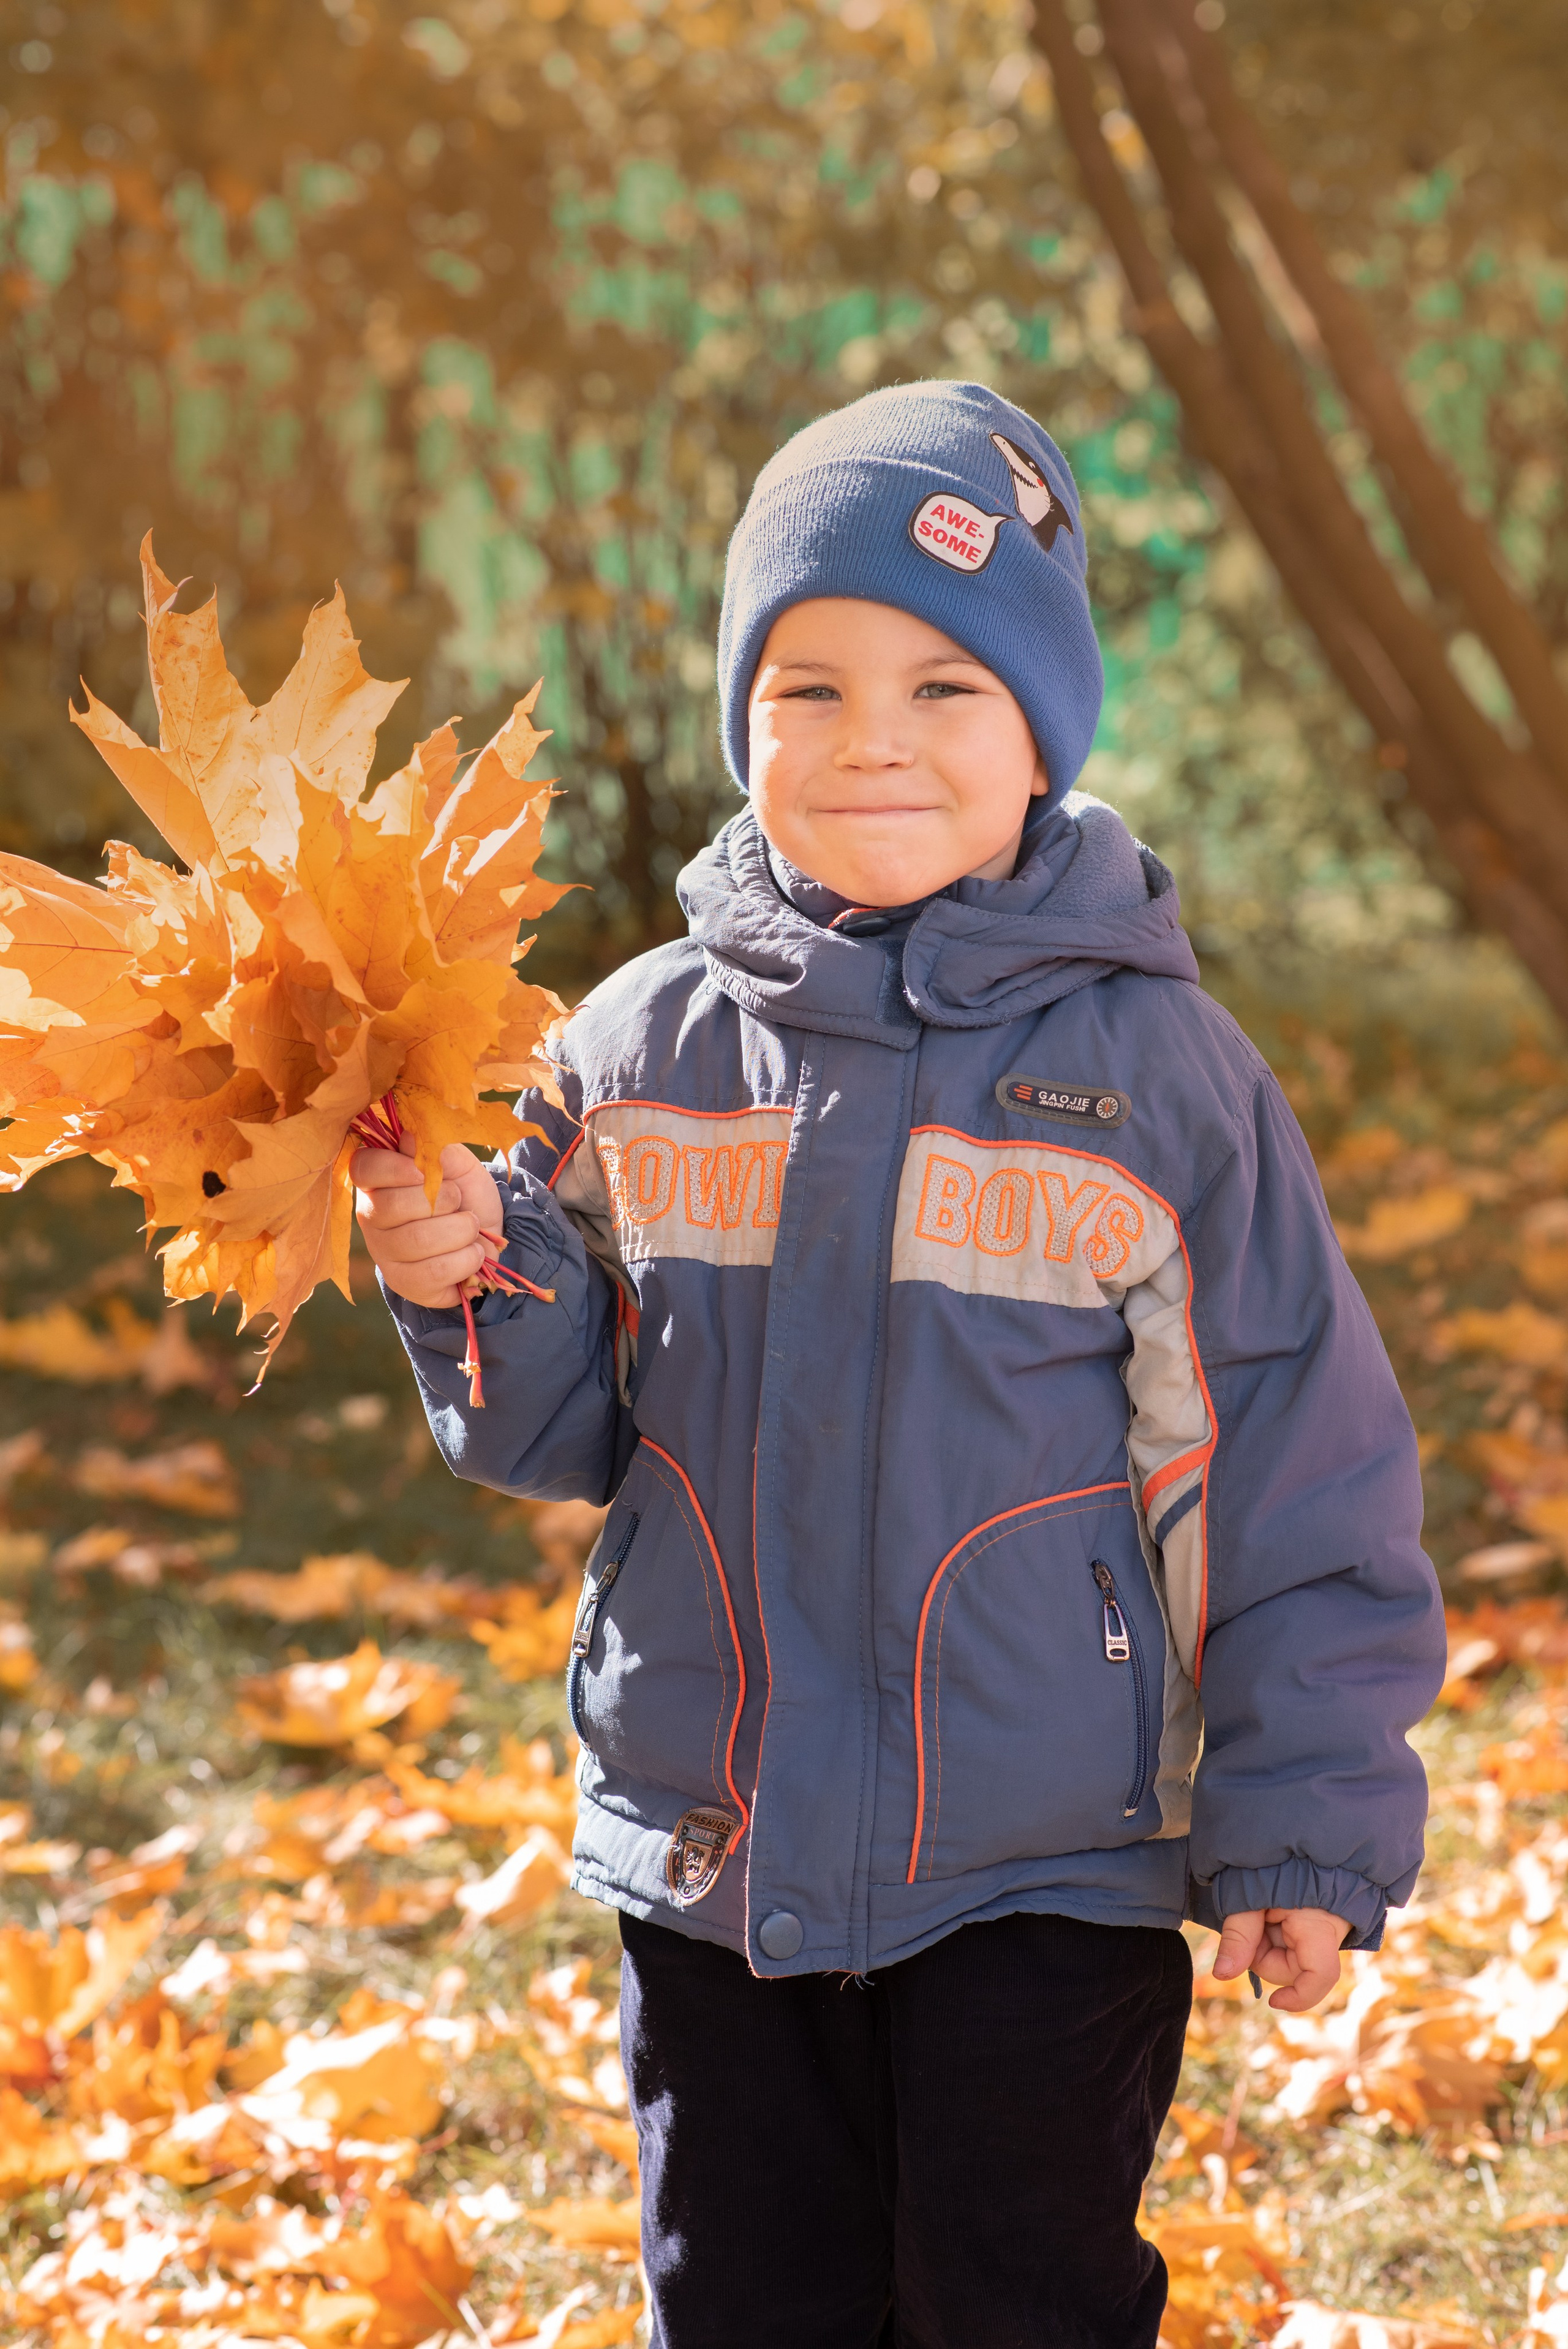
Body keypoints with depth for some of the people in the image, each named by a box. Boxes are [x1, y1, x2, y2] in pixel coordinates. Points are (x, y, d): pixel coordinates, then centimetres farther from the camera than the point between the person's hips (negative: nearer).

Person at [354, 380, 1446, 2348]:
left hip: (1051, 1881, -3)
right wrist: (470, 1282, -11)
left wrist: (1309, 1823, -6)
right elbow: (571, 1428, 9)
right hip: (714, 1862, 4)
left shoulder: (1156, 1069, -8)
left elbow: (1296, 1463, -5)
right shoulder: (644, 1050, 1)